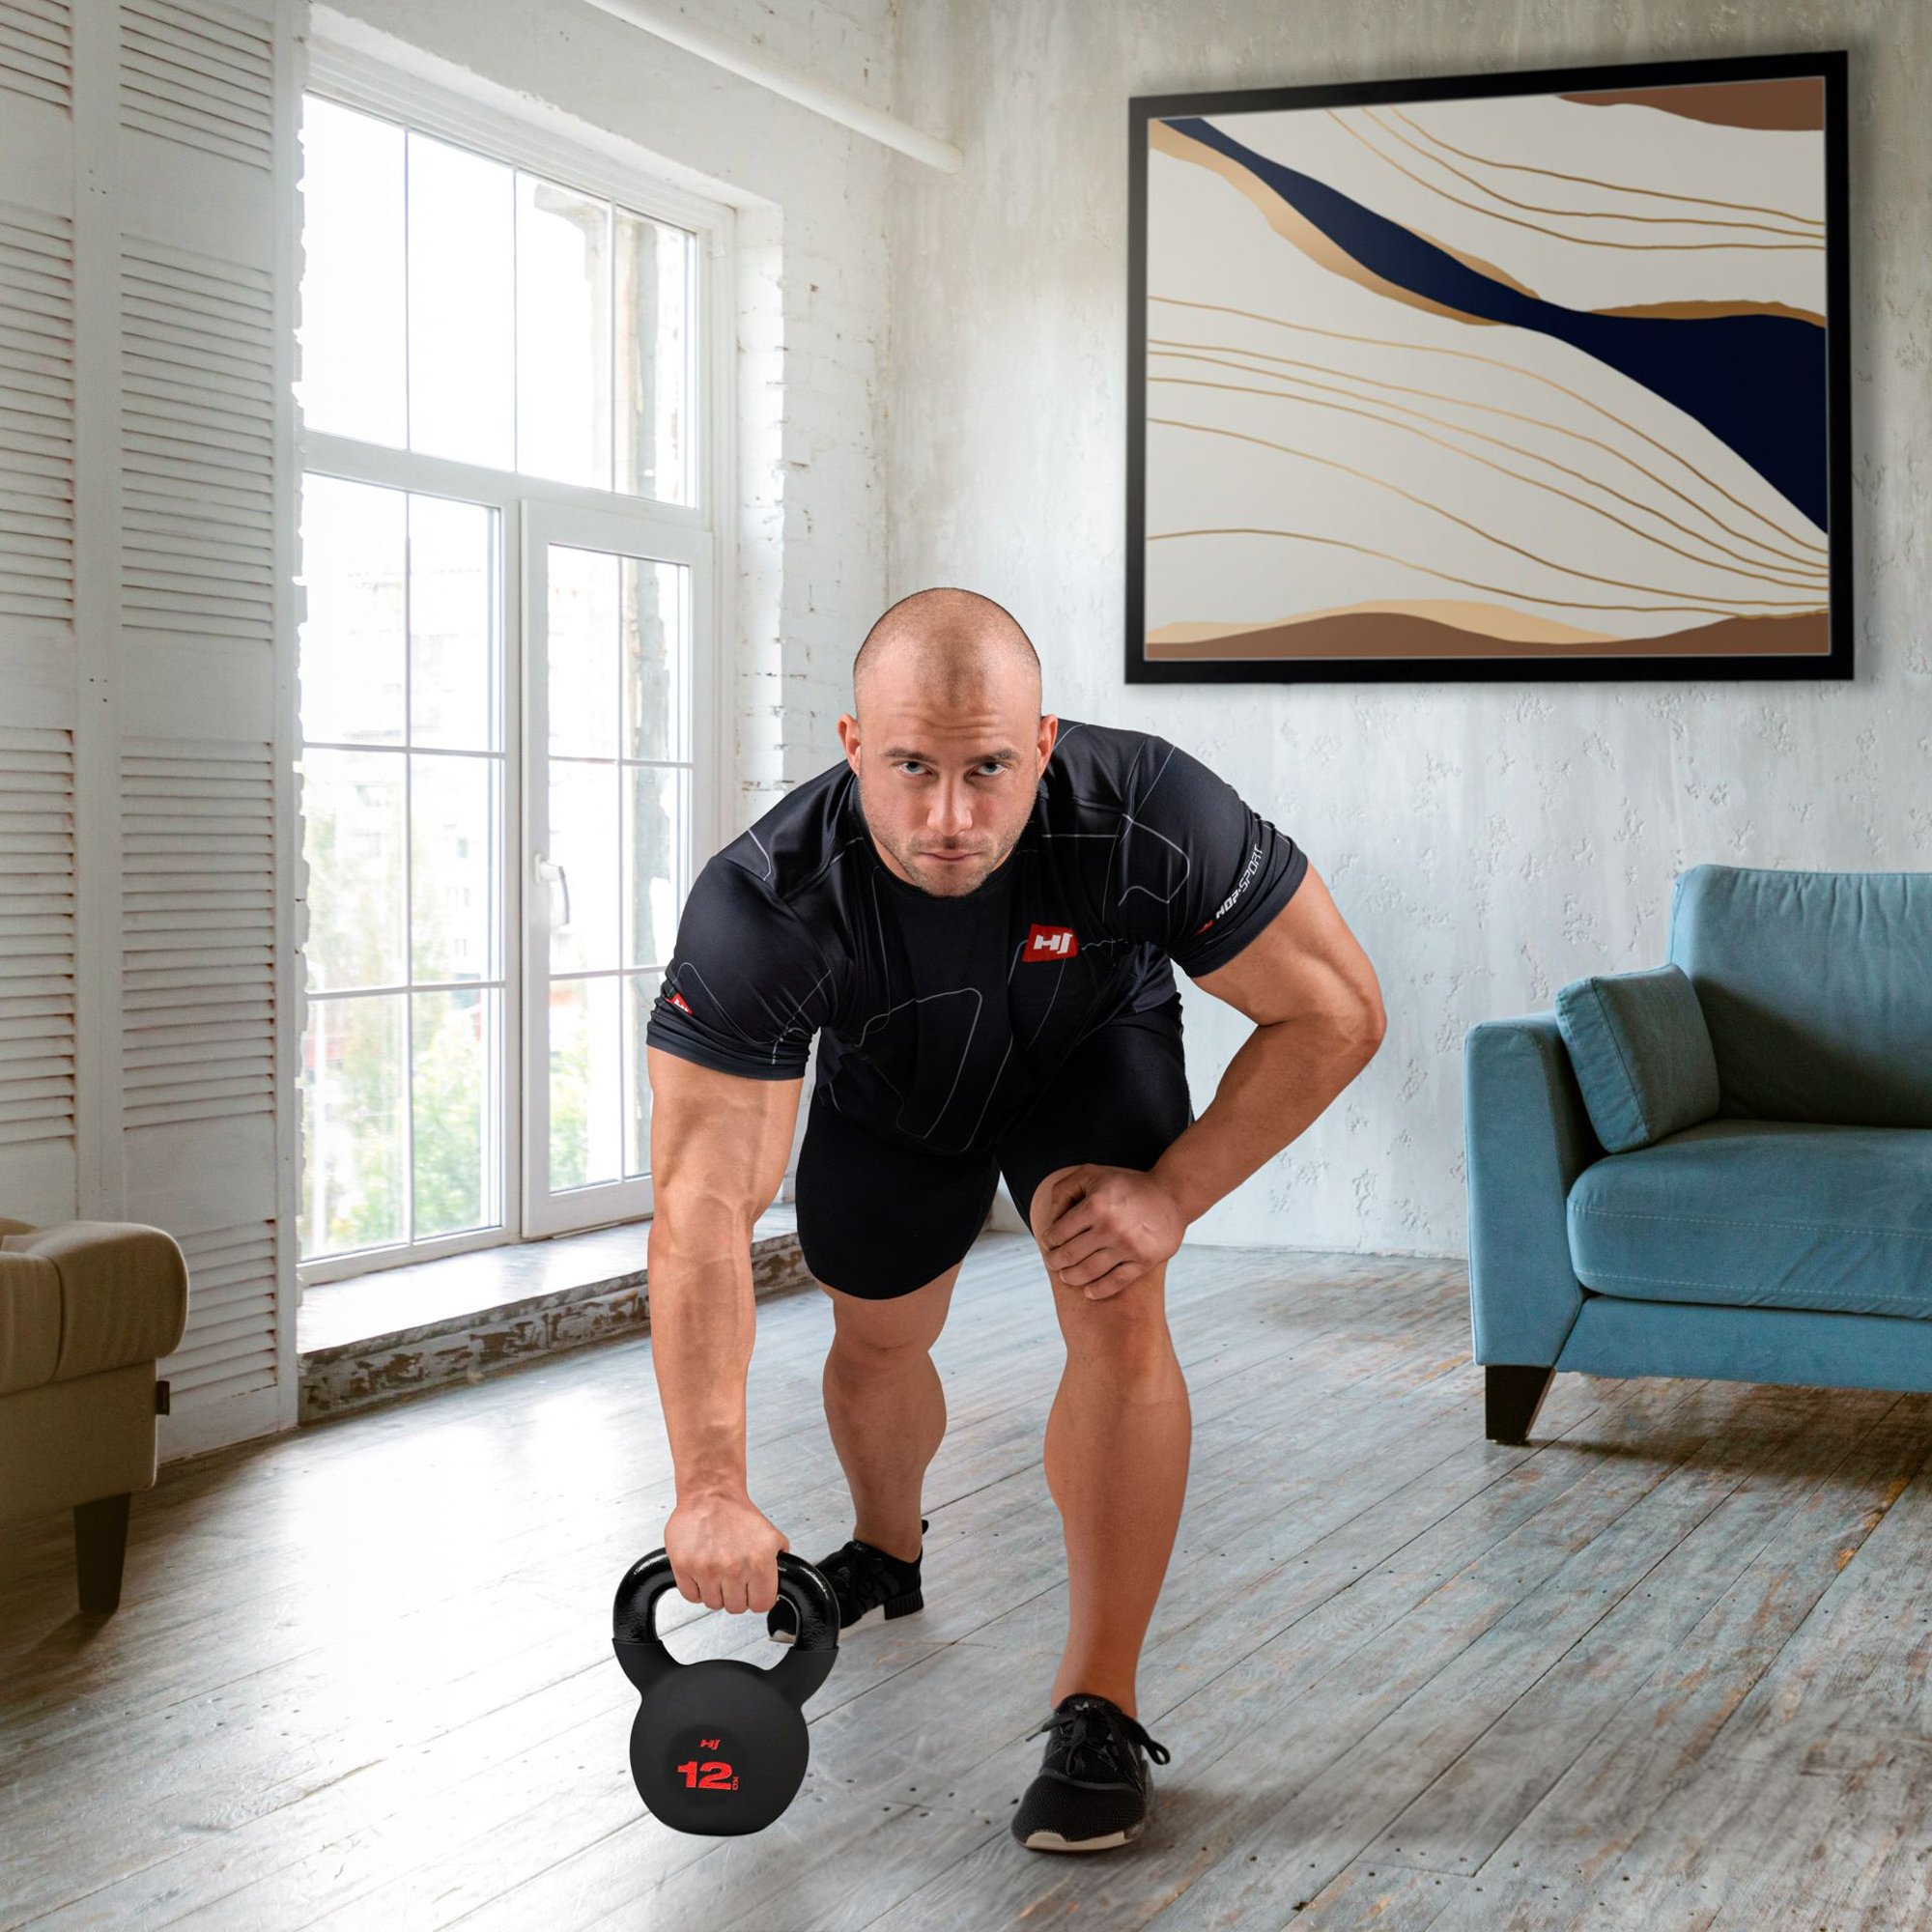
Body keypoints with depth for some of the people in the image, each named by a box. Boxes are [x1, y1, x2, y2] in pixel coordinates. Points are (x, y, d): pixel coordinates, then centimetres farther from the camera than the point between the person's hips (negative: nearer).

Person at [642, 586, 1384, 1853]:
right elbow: (705, 1203, -44)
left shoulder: (1148, 819, -41)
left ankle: (1099, 1710, -15)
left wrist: (1176, 1190, -30)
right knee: (879, 1342, 16)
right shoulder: (764, 903, -41)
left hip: (1088, 1050, -1)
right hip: (885, 1084, 1)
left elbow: (1336, 1010, -26)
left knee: (1118, 1310, -24)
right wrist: (711, 1490, -50)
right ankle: (887, 1555, 51)